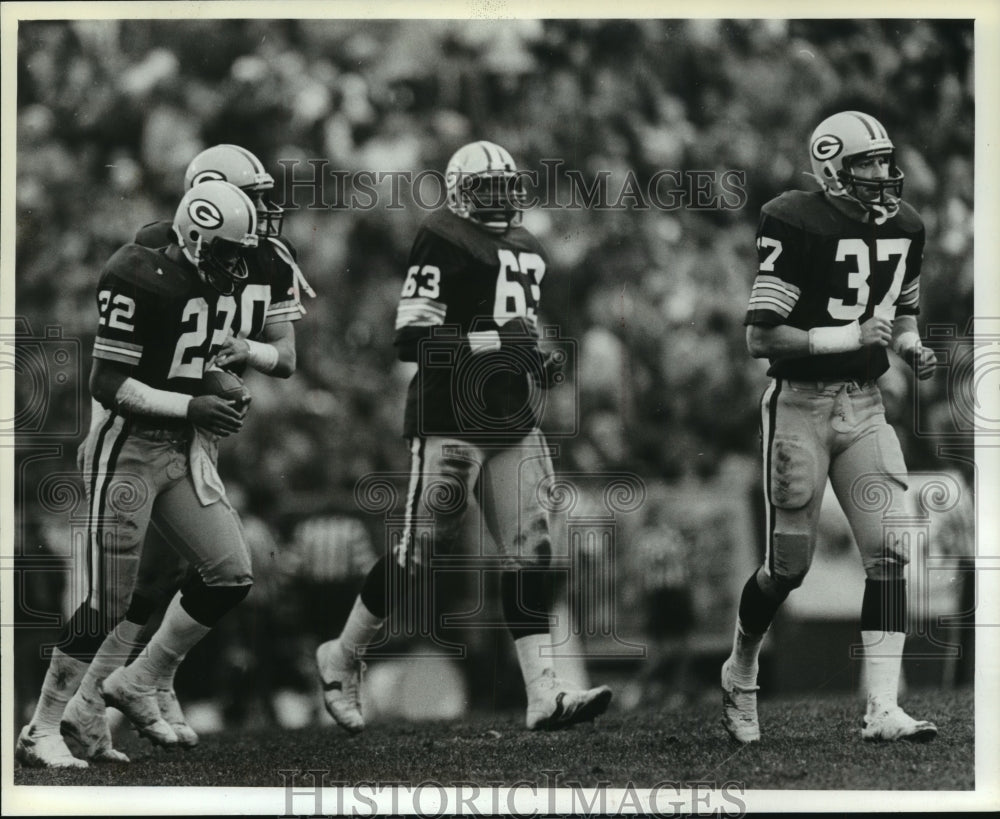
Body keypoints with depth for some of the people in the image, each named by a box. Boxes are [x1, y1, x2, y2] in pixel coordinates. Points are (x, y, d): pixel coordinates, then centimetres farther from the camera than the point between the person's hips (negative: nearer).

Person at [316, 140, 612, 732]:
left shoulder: (528, 250, 17)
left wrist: (538, 362, 10)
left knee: (530, 550, -2)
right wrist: (495, 341, -22)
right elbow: (412, 338, -16)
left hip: (510, 420, 7)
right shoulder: (444, 241, -9)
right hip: (450, 421, -7)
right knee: (422, 550, -2)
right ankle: (342, 658, 17)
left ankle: (544, 692, -6)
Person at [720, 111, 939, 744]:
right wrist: (852, 337, -23)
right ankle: (740, 674, 27)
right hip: (801, 405, -6)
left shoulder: (904, 227, 7)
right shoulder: (796, 226, -15)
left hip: (865, 406, 6)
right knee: (789, 564, 0)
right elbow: (762, 337, -17)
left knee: (890, 549, -8)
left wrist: (912, 347, 3)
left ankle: (882, 709, -8)